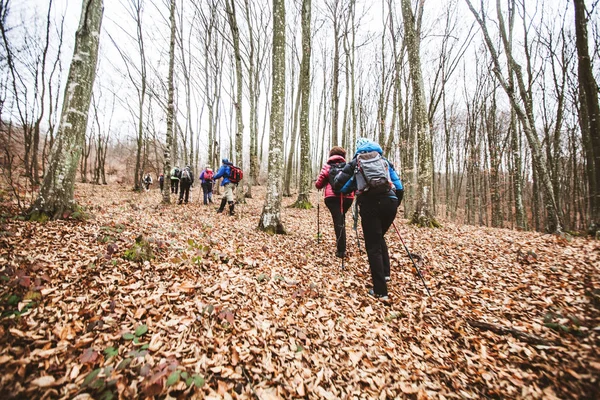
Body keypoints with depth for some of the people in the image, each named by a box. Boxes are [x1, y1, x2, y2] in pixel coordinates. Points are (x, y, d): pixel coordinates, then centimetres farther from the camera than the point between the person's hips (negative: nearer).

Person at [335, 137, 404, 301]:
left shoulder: (355, 162, 17)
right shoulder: (385, 161, 21)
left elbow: (339, 185, 12)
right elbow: (399, 188, 16)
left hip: (369, 205, -3)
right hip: (389, 202, 3)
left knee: (373, 246, 4)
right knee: (379, 238, 27)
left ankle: (380, 291, 5)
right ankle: (385, 273, 24)